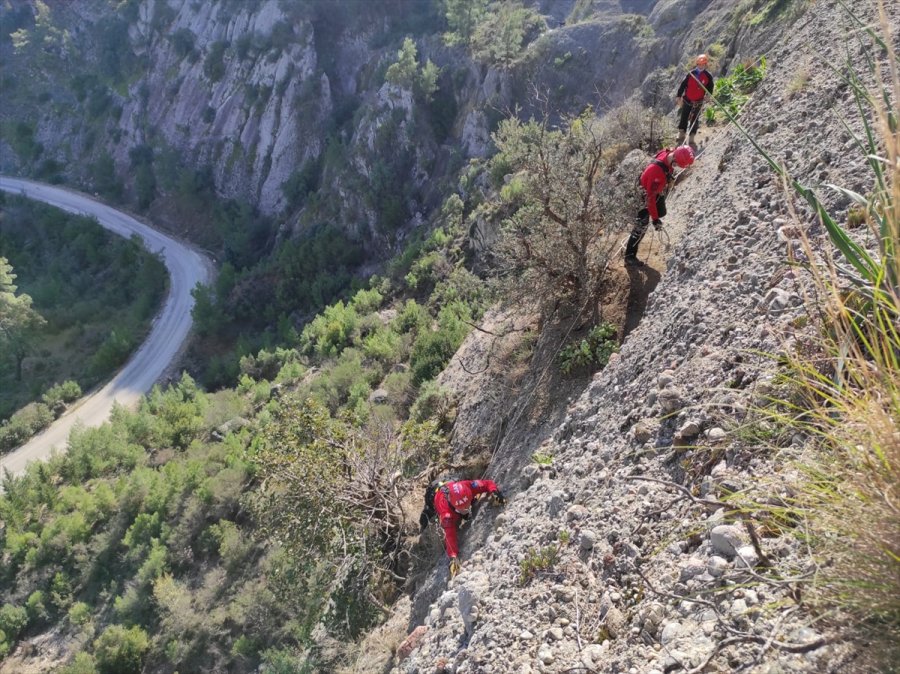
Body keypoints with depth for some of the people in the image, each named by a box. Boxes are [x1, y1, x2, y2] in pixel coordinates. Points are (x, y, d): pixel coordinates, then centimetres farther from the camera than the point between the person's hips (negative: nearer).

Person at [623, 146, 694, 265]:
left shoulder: (669, 153, -21)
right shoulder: (658, 171, -44)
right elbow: (651, 197, -34)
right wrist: (654, 218, -27)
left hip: (658, 190, 8)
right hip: (644, 195, -8)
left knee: (661, 213, 26)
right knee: (642, 226, 0)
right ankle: (629, 256, 12)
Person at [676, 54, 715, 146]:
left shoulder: (708, 76, -4)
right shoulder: (691, 74, -4)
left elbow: (710, 87, 5)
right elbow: (683, 85, -1)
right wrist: (678, 96, -6)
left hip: (698, 102, 0)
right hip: (687, 100, 0)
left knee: (694, 120, 1)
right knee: (684, 117, 3)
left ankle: (691, 139, 6)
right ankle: (681, 135, 15)